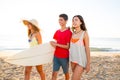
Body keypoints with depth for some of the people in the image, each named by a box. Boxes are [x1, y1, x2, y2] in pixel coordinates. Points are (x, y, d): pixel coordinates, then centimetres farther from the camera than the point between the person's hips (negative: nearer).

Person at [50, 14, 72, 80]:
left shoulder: (69, 32, -12)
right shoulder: (57, 32, 7)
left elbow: (68, 47, -14)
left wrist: (56, 44, -18)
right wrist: (53, 43, -6)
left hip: (64, 57, -5)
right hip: (56, 56, 5)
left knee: (66, 73, 14)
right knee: (54, 73, 3)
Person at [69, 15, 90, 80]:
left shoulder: (84, 33, -9)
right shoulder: (72, 34, 5)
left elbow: (87, 49, -9)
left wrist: (88, 64, -9)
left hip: (81, 60, -5)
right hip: (73, 60, 5)